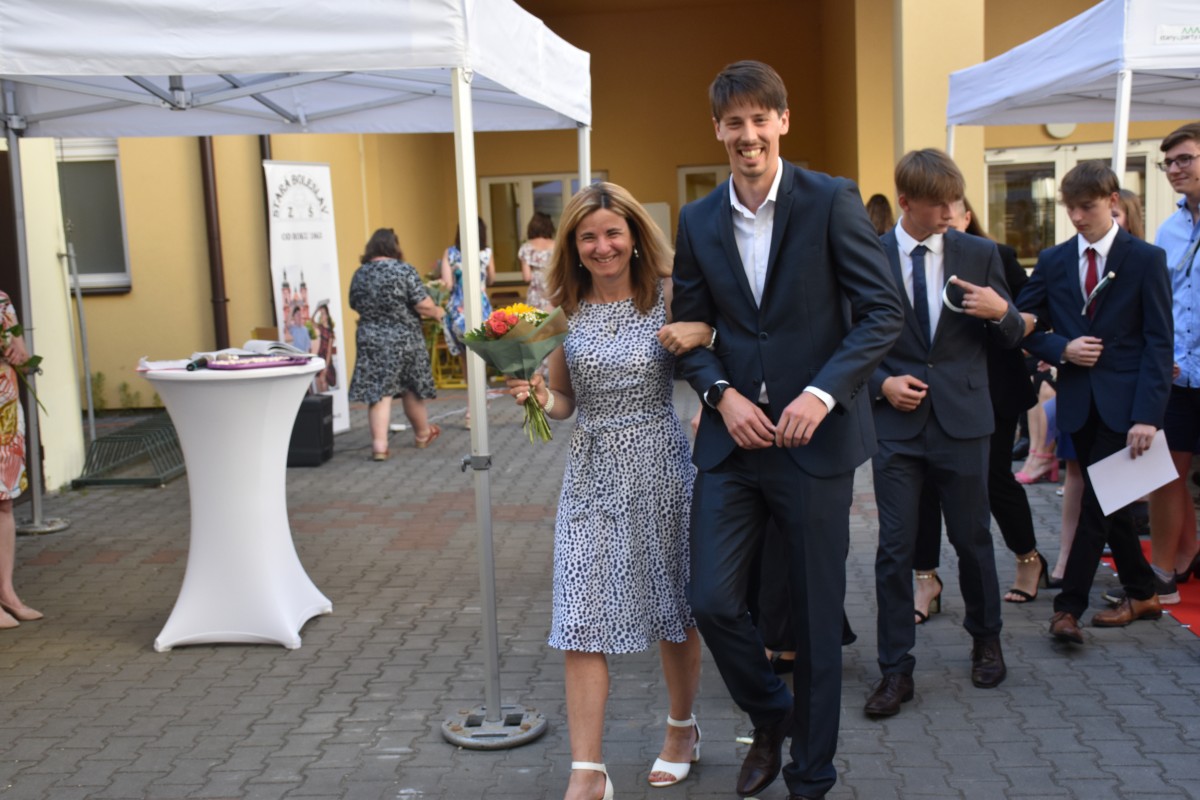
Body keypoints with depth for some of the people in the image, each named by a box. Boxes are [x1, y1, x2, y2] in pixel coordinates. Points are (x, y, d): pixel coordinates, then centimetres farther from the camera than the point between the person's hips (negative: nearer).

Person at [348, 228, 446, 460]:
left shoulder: (359, 274, 3)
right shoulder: (404, 269, -9)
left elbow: (355, 305, 14)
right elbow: (423, 305, -14)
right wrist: (437, 312, 6)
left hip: (370, 340, 2)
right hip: (404, 339, -2)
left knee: (378, 392, -2)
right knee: (411, 389, 13)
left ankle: (379, 444, -12)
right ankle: (423, 434, 31)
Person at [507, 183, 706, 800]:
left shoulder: (668, 298, -3)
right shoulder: (564, 310, 2)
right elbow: (564, 403, 8)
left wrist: (701, 333, -20)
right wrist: (537, 397, -14)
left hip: (660, 469, -1)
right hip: (592, 476, 2)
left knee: (673, 608, 13)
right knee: (582, 622, -4)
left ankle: (682, 729, 37)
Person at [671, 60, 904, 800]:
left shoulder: (832, 200, -5)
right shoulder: (698, 221, 7)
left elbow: (884, 310, -7)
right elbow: (692, 329, 12)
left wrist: (823, 391, -18)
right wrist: (721, 394, -6)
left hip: (815, 436, -3)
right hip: (733, 437, 3)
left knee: (817, 616, 6)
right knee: (713, 600, -3)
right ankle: (771, 716, 28)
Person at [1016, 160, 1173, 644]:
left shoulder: (1146, 259, -3)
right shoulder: (1053, 261, 6)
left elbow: (1158, 343, -7)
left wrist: (1147, 415, -16)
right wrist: (1062, 349, -10)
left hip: (1124, 403, -4)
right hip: (1079, 401, 4)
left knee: (1098, 501, -8)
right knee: (1107, 503, 11)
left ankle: (1068, 607, -4)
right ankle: (1142, 595, 26)